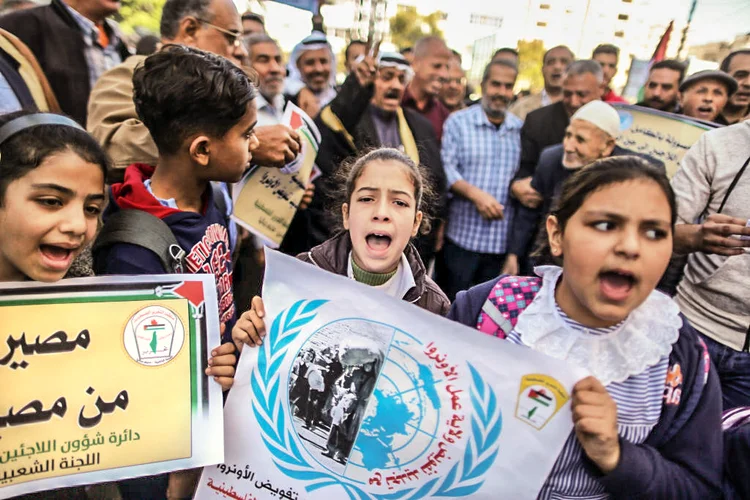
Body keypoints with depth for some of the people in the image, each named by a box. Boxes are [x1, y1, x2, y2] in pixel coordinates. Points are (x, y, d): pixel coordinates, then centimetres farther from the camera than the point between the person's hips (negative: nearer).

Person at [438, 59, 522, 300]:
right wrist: (475, 193, -20)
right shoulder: (458, 122, 2)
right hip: (463, 235, -3)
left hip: (504, 241, 3)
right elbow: (446, 168, -8)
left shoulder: (521, 129, 11)